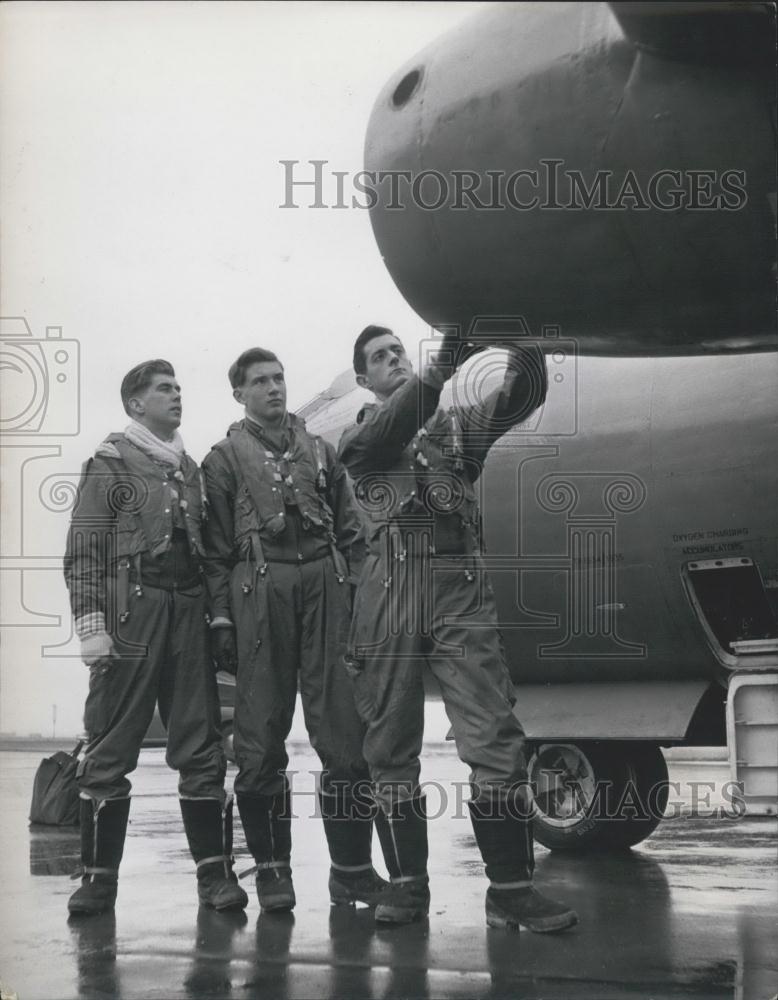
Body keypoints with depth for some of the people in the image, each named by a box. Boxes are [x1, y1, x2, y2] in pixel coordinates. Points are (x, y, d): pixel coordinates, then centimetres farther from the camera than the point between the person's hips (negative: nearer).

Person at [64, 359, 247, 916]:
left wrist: (217, 614, 12)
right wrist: (91, 622, -12)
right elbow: (84, 553, -3)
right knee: (112, 749, -2)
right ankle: (99, 876, 5)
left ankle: (215, 870, 8)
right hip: (131, 613, -5)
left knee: (201, 745, 3)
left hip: (189, 613, 5)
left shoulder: (190, 469, 19)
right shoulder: (111, 464, 2)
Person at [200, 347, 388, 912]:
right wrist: (221, 617, -5)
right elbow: (216, 548, 4)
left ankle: (352, 867, 4)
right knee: (262, 738, -1)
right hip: (260, 589, -2)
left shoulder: (319, 452, 20)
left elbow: (350, 532, 16)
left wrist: (356, 595, 6)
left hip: (325, 585, 2)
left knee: (345, 732, -3)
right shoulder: (225, 459, 11)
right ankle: (272, 868, 8)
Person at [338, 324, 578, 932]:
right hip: (390, 586, 0)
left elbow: (522, 398, 2)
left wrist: (522, 346, -17)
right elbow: (386, 435, -9)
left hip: (460, 587, 0)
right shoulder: (359, 437, 15)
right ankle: (408, 884, 10)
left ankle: (511, 887, -9)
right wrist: (442, 364, -22)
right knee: (391, 745, 2)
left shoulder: (459, 424, 20)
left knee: (495, 738, -9)